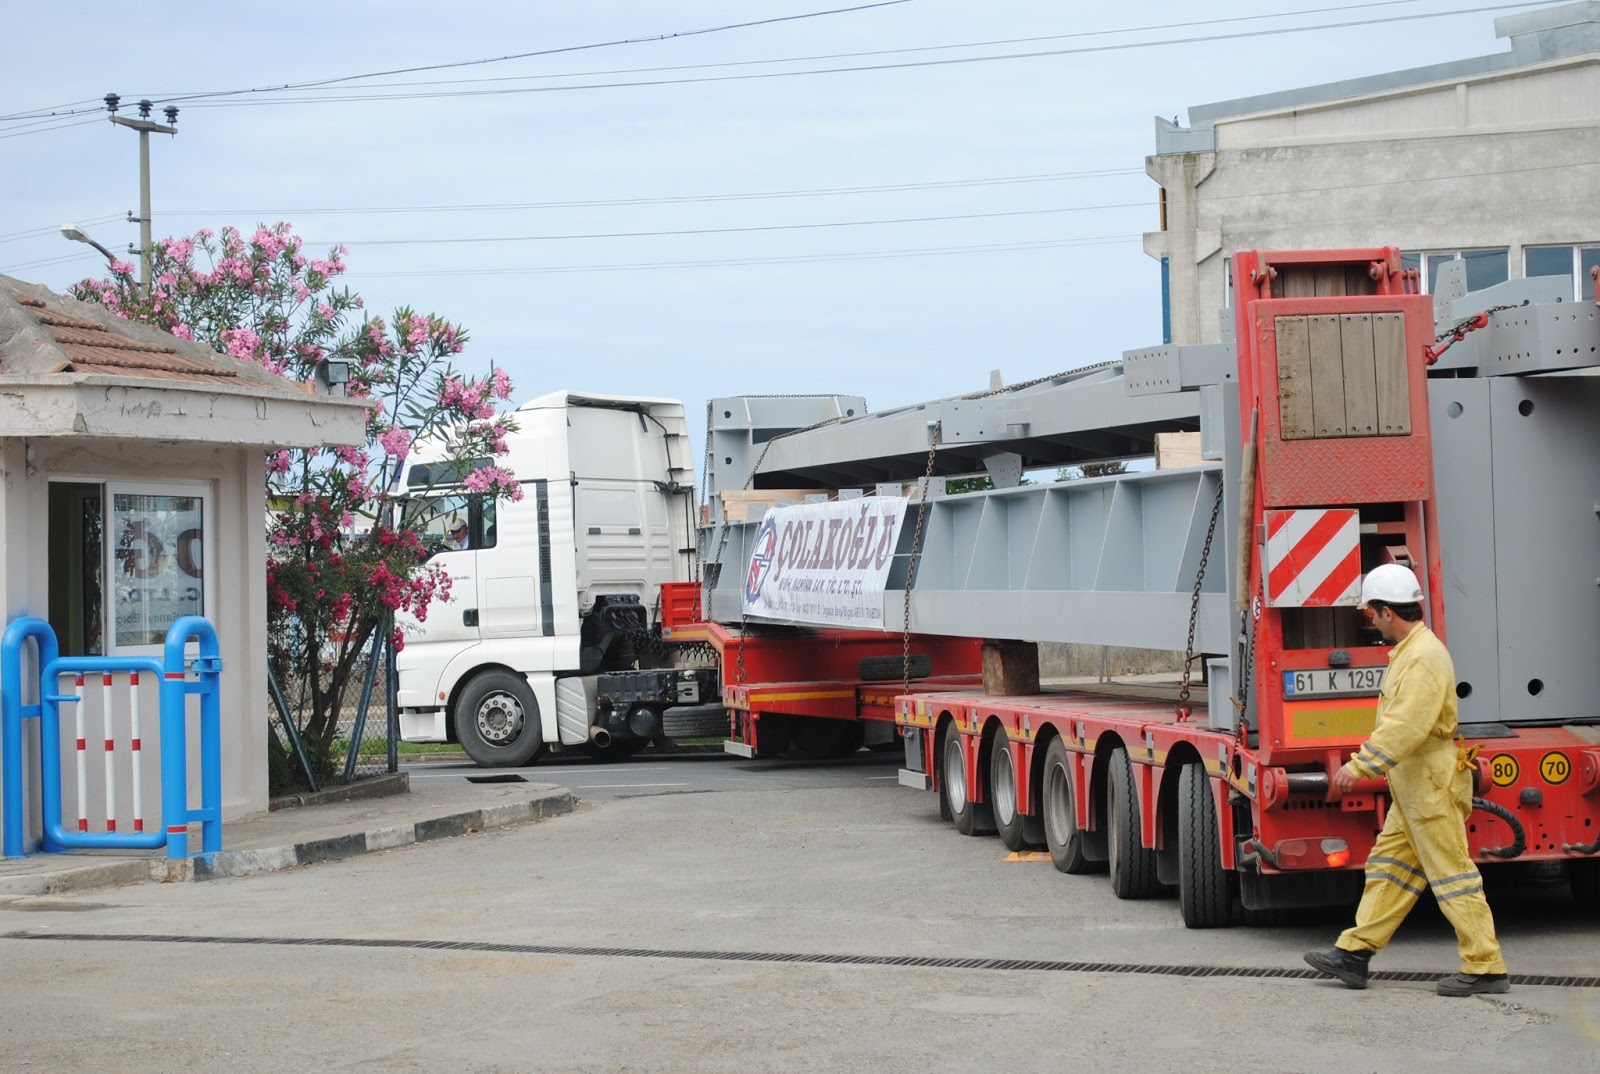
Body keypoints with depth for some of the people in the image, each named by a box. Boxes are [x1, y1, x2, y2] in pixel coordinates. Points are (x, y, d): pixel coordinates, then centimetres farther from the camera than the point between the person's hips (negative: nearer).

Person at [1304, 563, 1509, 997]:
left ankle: (1486, 968, -2)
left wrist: (1360, 765, -29)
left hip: (1432, 786, -11)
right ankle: (1354, 953, 16)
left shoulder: (1424, 657, -19)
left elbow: (1406, 725, -28)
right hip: (1413, 785, 11)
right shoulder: (1409, 651, 14)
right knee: (1388, 866, 12)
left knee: (1452, 876, -6)